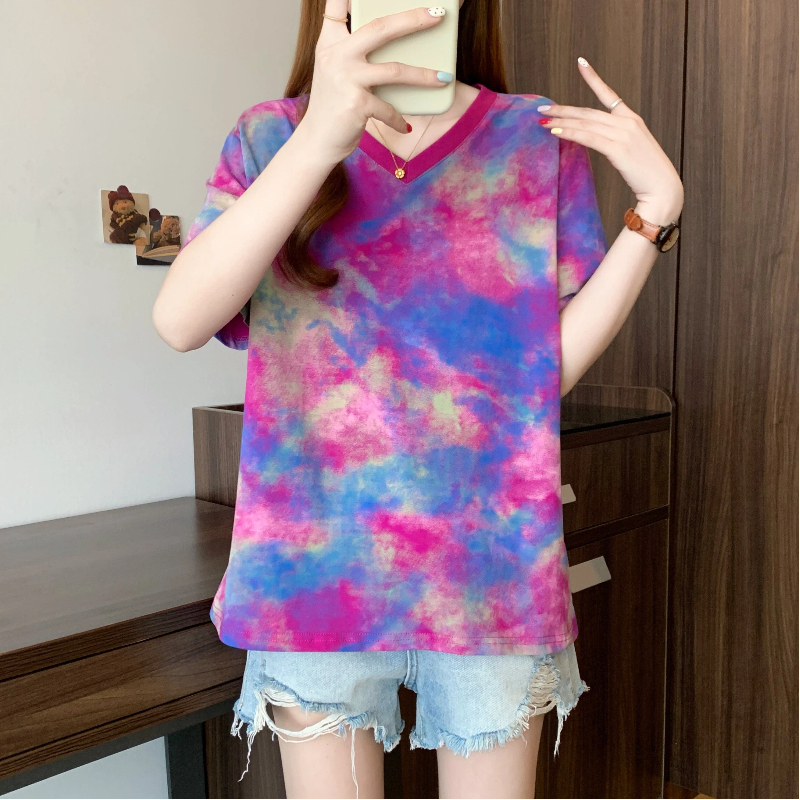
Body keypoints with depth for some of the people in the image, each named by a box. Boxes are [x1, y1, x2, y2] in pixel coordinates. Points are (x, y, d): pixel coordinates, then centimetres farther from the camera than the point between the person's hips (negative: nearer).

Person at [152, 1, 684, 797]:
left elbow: (552, 366, -2)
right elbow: (180, 320, -16)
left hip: (490, 557, 1)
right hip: (316, 555, 0)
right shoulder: (272, 135, 2)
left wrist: (656, 207, -9)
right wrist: (322, 137, -27)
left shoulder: (540, 140, 3)